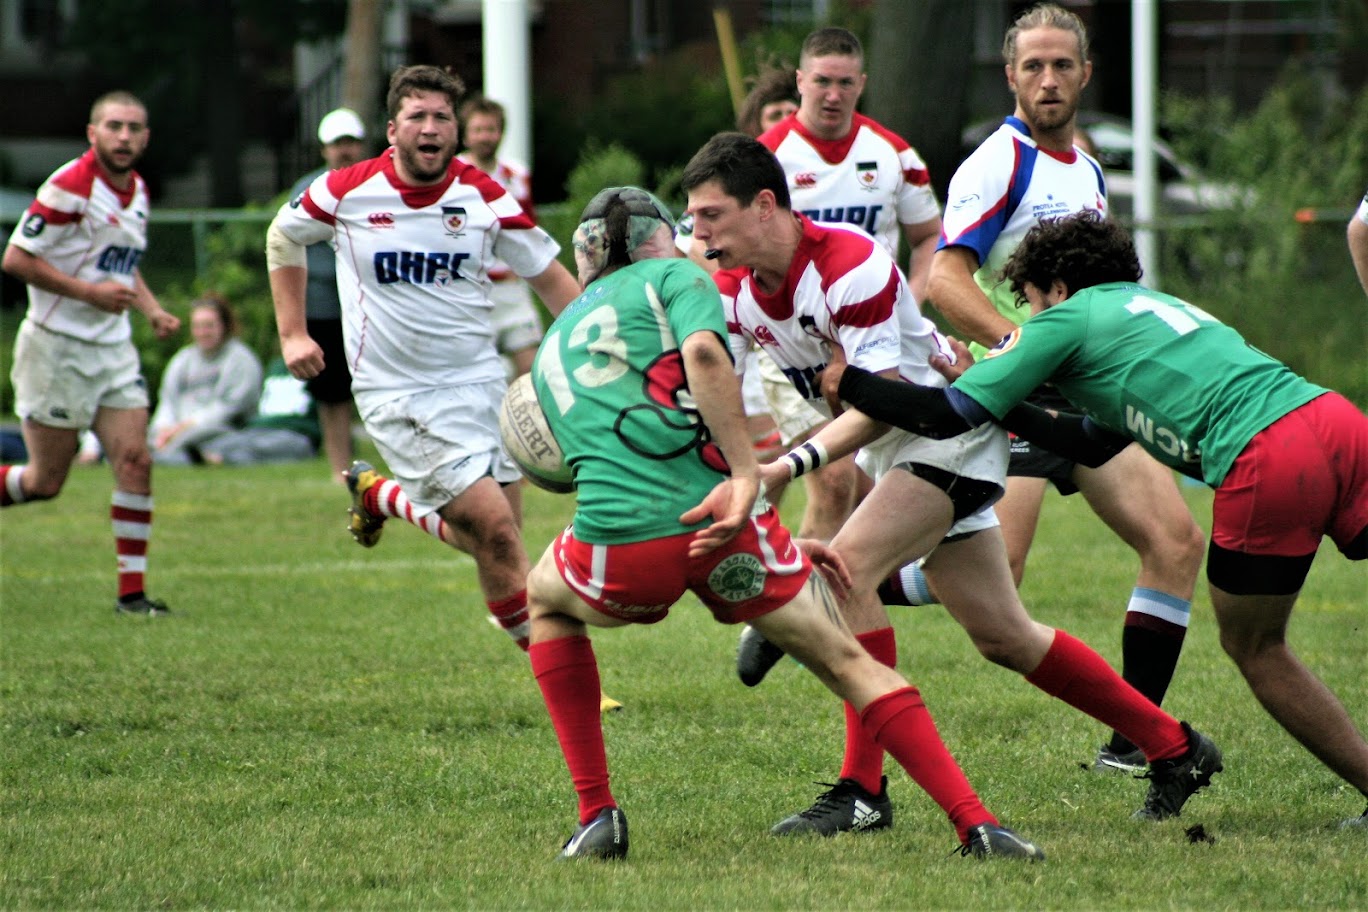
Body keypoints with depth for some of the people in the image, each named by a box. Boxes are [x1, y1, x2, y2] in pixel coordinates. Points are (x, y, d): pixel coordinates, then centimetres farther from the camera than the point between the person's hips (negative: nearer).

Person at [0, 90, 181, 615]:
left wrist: (153, 310, 8)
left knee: (135, 462, -5)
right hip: (56, 348, -7)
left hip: (112, 348, 7)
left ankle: (132, 591, -1)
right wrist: (89, 291, -21)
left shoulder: (138, 192, 10)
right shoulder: (71, 187, -16)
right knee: (45, 482, -2)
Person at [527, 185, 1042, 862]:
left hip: (622, 541, 3)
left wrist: (779, 543, 32)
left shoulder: (552, 347, 30)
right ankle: (977, 826, 3)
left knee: (546, 600, 36)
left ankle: (596, 814, 25)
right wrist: (745, 476, -15)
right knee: (847, 662, 14)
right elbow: (703, 353, -11)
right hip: (721, 522, -2)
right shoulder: (671, 276, 15)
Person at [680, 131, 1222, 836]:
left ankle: (863, 789, -22)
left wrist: (792, 465, -39)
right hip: (890, 448, 9)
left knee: (847, 567, -26)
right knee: (1002, 637, 10)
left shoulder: (851, 265, -27)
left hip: (947, 428, -9)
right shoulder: (731, 290, -5)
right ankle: (1173, 748, 22)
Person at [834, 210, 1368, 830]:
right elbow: (1096, 444, 38)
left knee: (1253, 647, 11)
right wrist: (1009, 409, 41)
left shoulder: (1068, 319, 10)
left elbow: (949, 415, 7)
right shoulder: (1148, 307, 33)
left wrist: (847, 382, 18)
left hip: (1267, 463, -7)